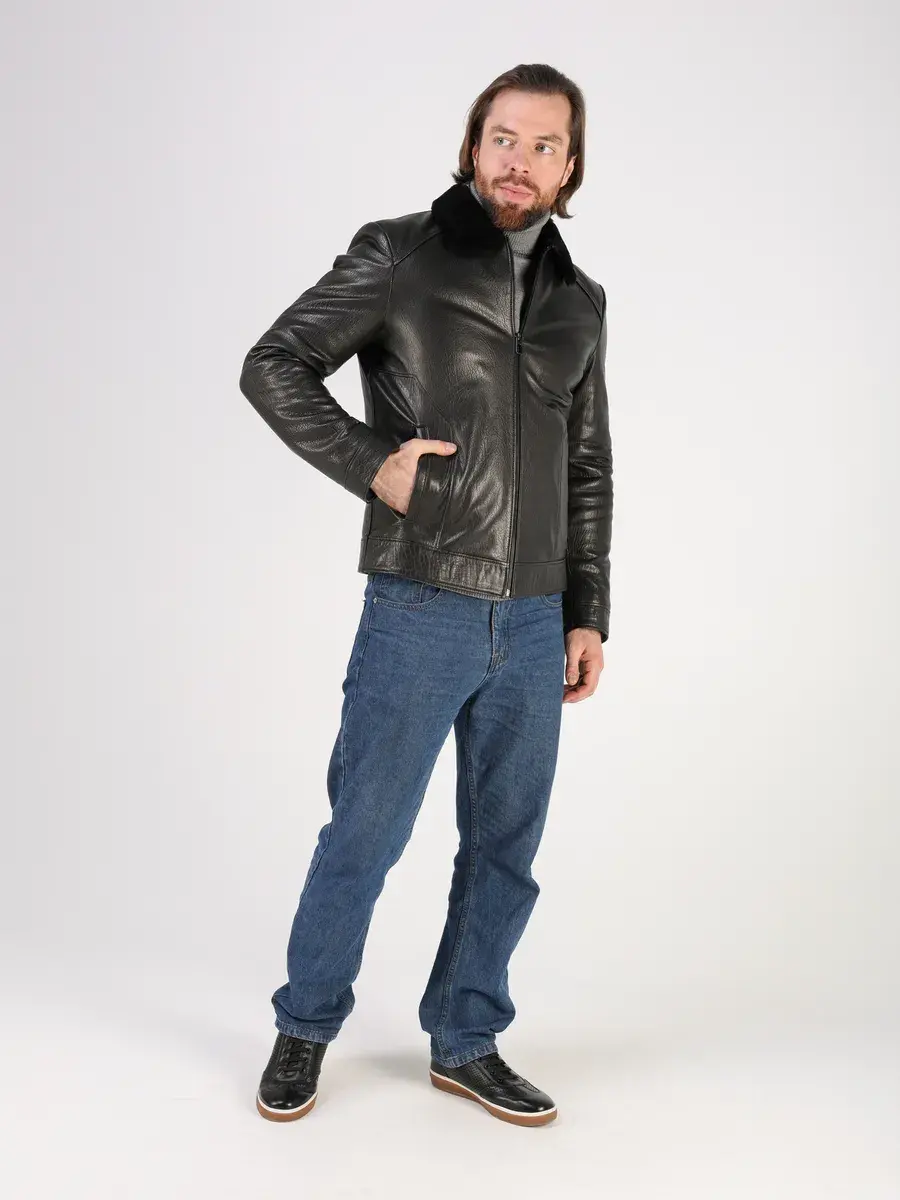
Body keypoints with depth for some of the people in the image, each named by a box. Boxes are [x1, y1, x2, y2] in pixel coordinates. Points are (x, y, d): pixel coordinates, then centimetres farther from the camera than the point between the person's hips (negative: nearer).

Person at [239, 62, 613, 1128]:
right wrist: (372, 465, -14)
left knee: (506, 848, 11)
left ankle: (465, 1041, 29)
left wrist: (588, 615, 10)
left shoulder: (579, 301, 13)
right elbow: (273, 366, -3)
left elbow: (588, 471, 15)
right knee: (364, 837, 5)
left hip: (532, 624, 5)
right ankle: (305, 1029, 27)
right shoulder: (400, 254, -2)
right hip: (418, 612, -4)